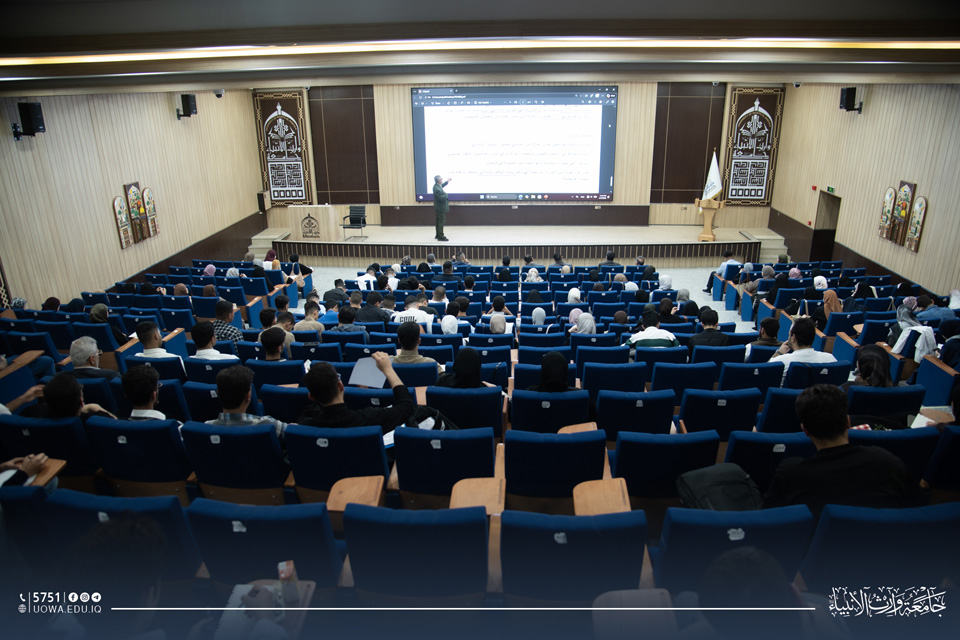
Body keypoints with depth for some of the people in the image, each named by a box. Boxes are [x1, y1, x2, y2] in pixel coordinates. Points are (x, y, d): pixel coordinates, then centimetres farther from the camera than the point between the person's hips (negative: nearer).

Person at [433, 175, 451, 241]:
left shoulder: (437, 185, 4)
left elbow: (442, 185, 28)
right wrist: (445, 194, -13)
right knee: (441, 222, -4)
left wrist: (447, 181, 30)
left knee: (439, 222, 17)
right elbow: (441, 198, -29)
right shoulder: (437, 189, -27)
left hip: (439, 208, 10)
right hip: (440, 208, -10)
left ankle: (438, 235, 27)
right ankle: (440, 237, 1)